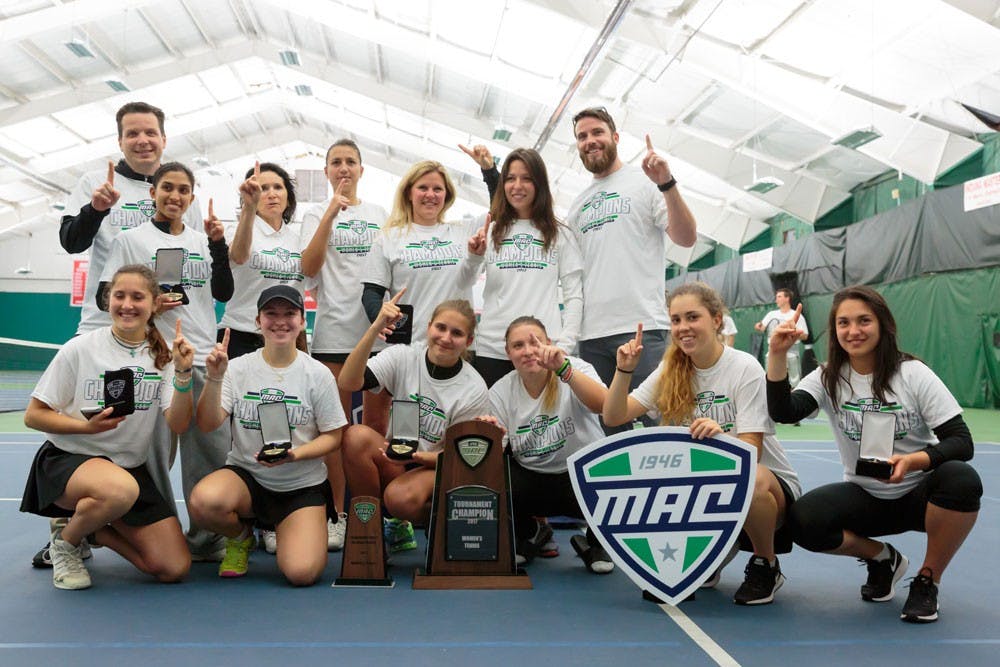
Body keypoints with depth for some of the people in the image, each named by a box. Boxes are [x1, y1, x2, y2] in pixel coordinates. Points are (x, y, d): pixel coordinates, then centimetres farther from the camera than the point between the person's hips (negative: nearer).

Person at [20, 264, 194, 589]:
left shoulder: (163, 356, -1)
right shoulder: (81, 349, -7)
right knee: (121, 489, -41)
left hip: (131, 467, 4)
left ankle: (92, 529, 17)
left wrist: (183, 373, -24)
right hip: (67, 459, -3)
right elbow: (33, 415, -3)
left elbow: (178, 425, -10)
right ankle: (65, 539, -6)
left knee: (175, 568, -8)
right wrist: (88, 426, -20)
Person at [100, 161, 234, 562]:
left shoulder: (203, 241, 15)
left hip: (203, 359, 3)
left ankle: (205, 536, 16)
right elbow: (107, 296, 3)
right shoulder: (131, 240, 5)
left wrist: (218, 244, -1)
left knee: (216, 449, 3)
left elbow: (223, 293, 8)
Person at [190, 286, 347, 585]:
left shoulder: (318, 374, -3)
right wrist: (214, 379, -22)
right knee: (203, 501, -34)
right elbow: (208, 425, -8)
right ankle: (241, 535, 5)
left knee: (302, 572, -22)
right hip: (245, 473, 1)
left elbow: (332, 436, 0)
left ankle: (278, 530, 17)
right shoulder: (238, 368, 0)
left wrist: (294, 454, -18)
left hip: (303, 485, -1)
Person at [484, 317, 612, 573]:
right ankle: (531, 534, 10)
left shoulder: (575, 368, -10)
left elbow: (601, 405, -33)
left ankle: (595, 542, 4)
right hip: (532, 479, 3)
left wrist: (563, 369, -46)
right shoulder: (500, 392, -3)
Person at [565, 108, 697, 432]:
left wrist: (667, 184, -17)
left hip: (642, 327, -5)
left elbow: (687, 238, -6)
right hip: (591, 333, 5)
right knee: (607, 429, 10)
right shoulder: (578, 205, 20)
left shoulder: (645, 183, 5)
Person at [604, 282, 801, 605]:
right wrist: (624, 370, -23)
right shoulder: (670, 372, -1)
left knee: (750, 481, -38)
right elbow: (614, 417, -8)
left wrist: (720, 435, -43)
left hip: (769, 483, -4)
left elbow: (750, 452, -22)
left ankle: (765, 567, -6)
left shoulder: (745, 369, -16)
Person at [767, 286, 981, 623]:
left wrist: (913, 461, -35)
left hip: (918, 495, -1)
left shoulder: (913, 374, -11)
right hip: (865, 497, 2)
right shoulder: (828, 378, -4)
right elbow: (783, 412, -21)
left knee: (962, 479, -34)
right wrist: (778, 354, -32)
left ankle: (928, 580, -8)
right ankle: (883, 558, 7)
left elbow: (961, 442, -16)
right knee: (803, 520, -27)